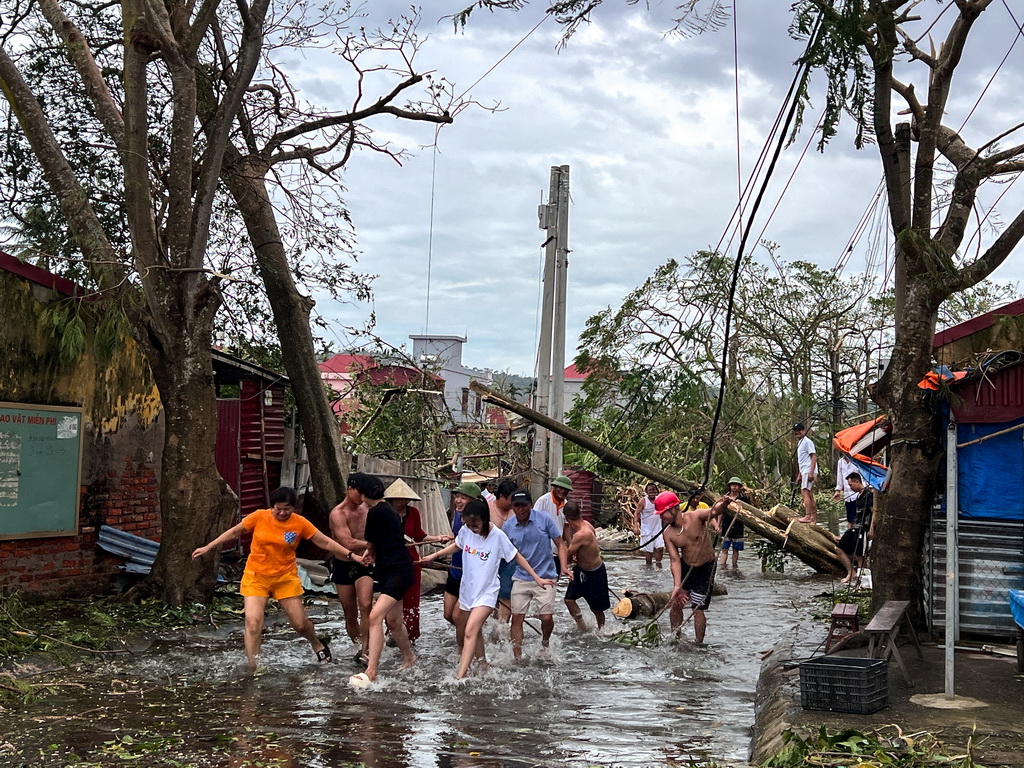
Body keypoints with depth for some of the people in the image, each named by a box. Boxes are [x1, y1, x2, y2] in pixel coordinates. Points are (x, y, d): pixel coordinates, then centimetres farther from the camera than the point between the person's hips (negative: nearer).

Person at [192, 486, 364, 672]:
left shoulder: (300, 523, -9)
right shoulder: (259, 517, -9)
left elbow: (325, 542, -4)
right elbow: (234, 532, 3)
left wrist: (351, 555, -9)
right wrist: (208, 548, 5)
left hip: (286, 577, 0)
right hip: (256, 576, 0)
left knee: (300, 623, 6)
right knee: (253, 623, -14)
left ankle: (317, 644, 39)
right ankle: (252, 670, -6)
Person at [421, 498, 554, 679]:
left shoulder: (497, 536, -18)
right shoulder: (465, 531, -6)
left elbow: (517, 557, -6)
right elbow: (457, 546, 17)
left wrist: (537, 578, -5)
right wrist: (435, 555, 11)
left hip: (486, 593, -5)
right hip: (467, 589, 6)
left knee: (470, 632, -20)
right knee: (476, 631, 18)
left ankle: (460, 677, -25)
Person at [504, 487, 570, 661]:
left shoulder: (544, 519, -7)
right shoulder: (508, 527, 0)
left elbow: (560, 544, -3)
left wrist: (564, 566, -16)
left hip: (545, 577, -2)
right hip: (521, 578, 2)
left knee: (547, 618, -5)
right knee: (517, 618, -3)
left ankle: (545, 645, 26)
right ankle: (517, 658, 5)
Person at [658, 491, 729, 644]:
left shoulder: (695, 517, -21)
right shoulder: (668, 534, -11)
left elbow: (713, 512, -37)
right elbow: (675, 560, -14)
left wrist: (722, 504, -62)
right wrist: (677, 586, -24)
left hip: (705, 568, -4)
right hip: (685, 567, 5)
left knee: (697, 609, -4)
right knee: (675, 604, 7)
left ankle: (699, 644, 9)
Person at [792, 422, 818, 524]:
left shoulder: (807, 441, -8)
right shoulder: (800, 443, 22)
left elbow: (814, 457, -16)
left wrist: (811, 472, -23)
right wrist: (799, 475, 24)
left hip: (809, 471, -10)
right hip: (804, 472, 10)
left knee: (805, 493, -16)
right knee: (809, 495, 9)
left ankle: (807, 516, -21)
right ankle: (814, 518, 10)